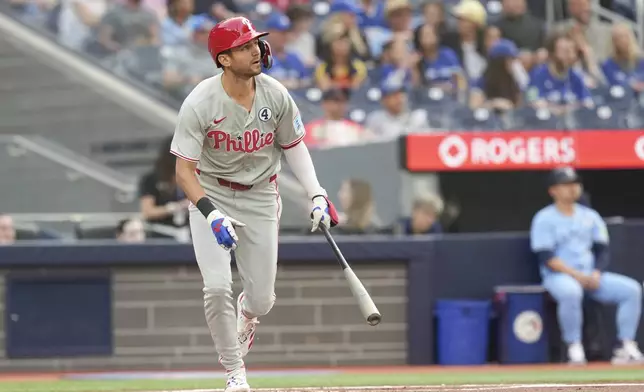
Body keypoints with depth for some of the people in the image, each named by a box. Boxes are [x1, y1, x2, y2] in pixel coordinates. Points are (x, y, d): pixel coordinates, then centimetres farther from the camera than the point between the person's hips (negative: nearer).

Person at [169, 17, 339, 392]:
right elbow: (184, 170, -21)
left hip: (260, 197, 3)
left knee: (262, 299, 3)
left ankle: (247, 313, 43)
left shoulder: (276, 96, -12)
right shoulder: (200, 103, -22)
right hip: (211, 196, -2)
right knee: (217, 287, -17)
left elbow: (293, 145, 5)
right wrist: (211, 214, -35)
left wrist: (317, 194, -5)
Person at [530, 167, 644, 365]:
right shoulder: (545, 219, -2)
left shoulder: (590, 216, 15)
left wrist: (596, 274, -8)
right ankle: (575, 349, -31)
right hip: (558, 275, -6)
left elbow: (602, 250, 12)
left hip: (592, 276, 6)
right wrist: (577, 275, -20)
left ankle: (627, 347, -17)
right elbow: (546, 257, -12)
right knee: (570, 291, -41)